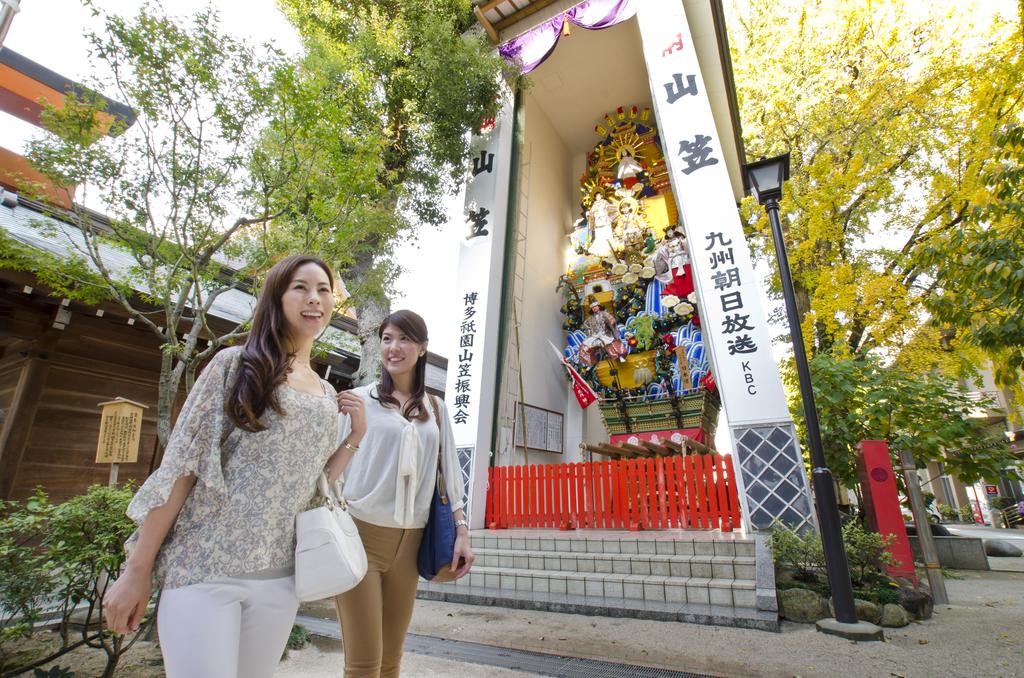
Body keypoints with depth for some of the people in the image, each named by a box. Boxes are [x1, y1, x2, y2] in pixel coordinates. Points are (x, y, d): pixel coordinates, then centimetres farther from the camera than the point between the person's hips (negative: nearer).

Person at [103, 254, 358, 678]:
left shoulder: (327, 396, 10)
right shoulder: (235, 364, -3)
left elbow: (311, 484, 11)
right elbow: (180, 464, -7)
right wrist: (138, 568, -8)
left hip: (280, 578, 5)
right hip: (204, 566, -4)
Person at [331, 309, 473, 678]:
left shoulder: (436, 408, 9)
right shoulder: (360, 399, -1)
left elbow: (450, 471, 10)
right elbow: (335, 463, 1)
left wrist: (462, 530, 6)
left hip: (408, 539, 4)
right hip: (360, 531, -3)